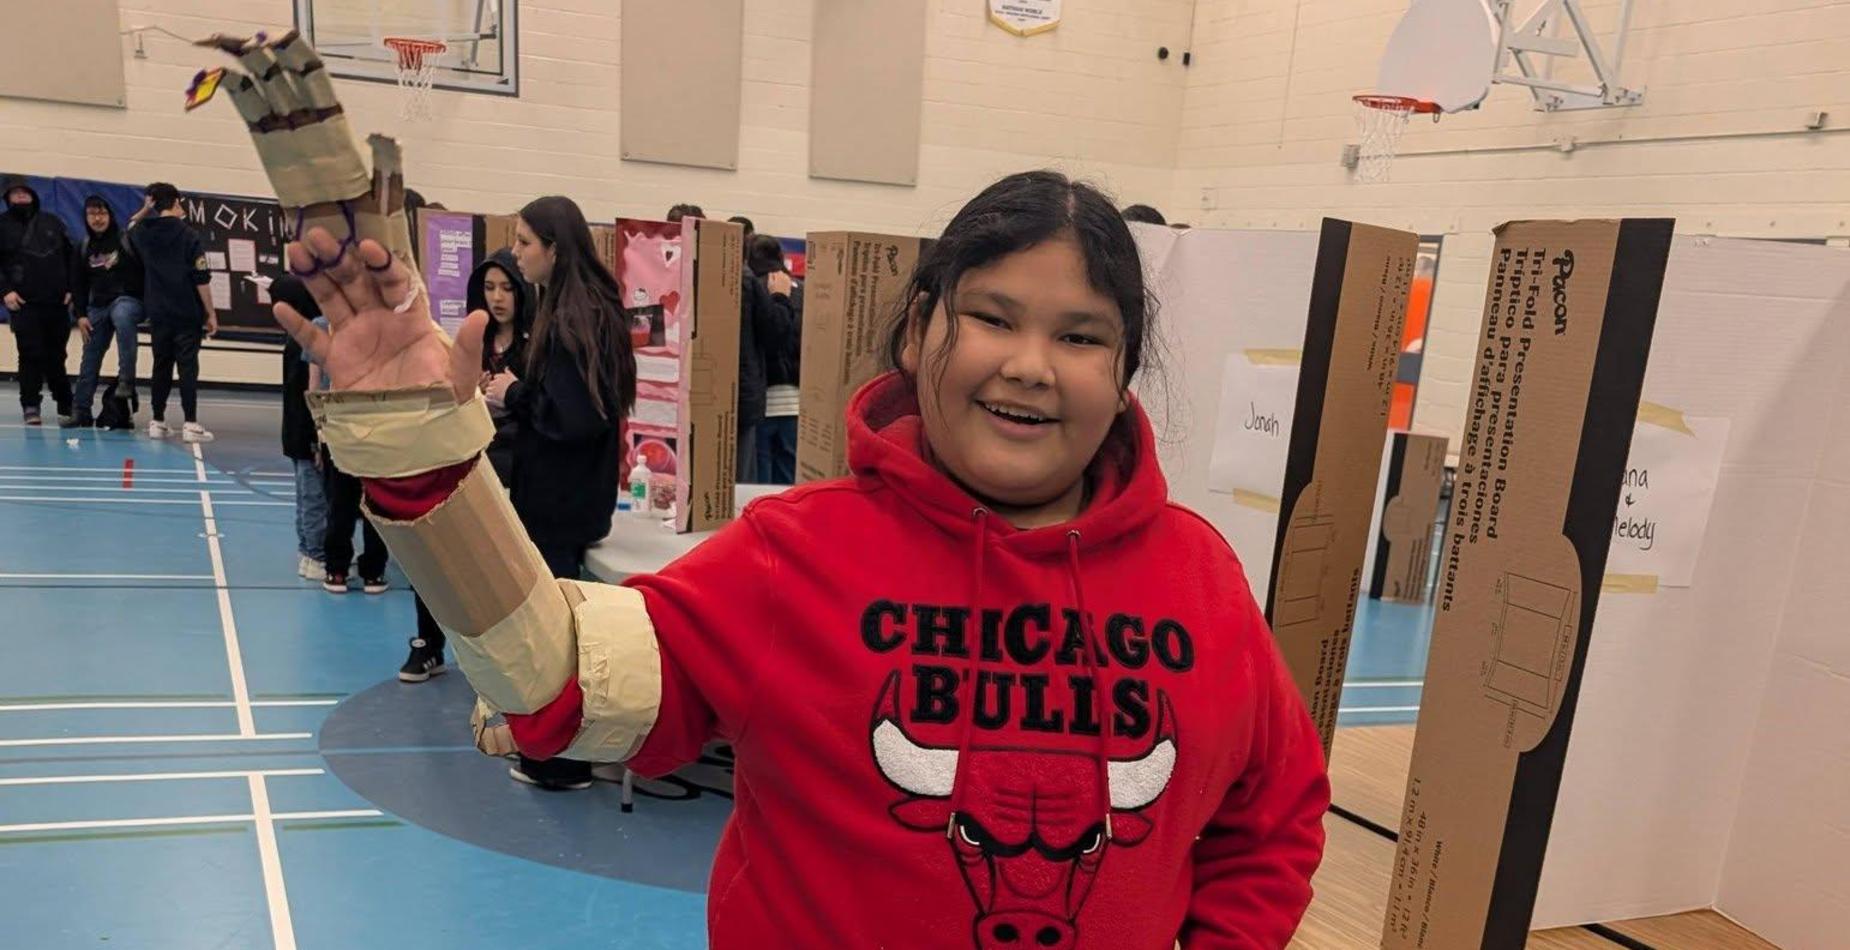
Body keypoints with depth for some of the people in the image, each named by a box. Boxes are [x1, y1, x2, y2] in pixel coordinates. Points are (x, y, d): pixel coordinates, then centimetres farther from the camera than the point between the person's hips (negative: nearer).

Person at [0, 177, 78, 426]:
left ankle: (65, 406, 12)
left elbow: (71, 256, 15)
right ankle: (31, 407, 3)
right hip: (24, 304, -2)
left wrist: (72, 288, 5)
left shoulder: (52, 222, 14)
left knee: (56, 356, 6)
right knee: (31, 356, -5)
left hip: (57, 303, 2)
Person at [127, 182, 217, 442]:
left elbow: (129, 229, 35)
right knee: (188, 366, -4)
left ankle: (157, 422, 14)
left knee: (161, 365, 12)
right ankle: (190, 424, -7)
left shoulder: (142, 233, 7)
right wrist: (211, 314, -6)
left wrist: (144, 210, 22)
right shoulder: (189, 235, -7)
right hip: (187, 314, -5)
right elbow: (202, 279, -11)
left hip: (158, 314, 5)